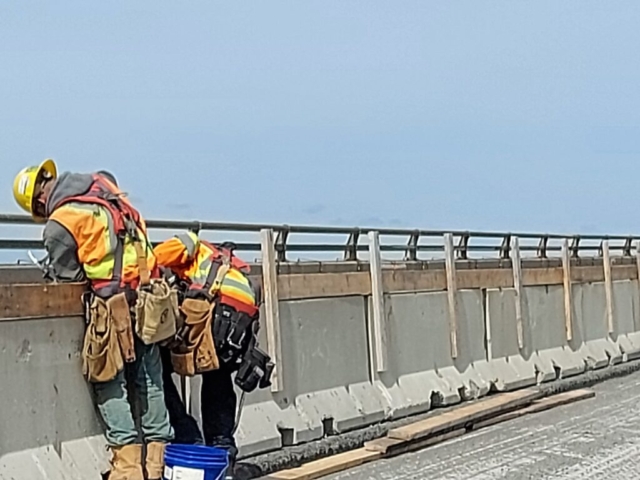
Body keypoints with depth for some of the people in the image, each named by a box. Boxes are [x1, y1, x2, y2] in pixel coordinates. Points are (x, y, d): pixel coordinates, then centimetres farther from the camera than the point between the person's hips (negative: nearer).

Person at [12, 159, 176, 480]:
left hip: (114, 306, -7)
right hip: (147, 301, 7)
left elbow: (67, 279, -1)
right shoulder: (104, 189, 10)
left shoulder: (59, 224, -7)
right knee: (149, 384, 12)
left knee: (110, 386, 3)